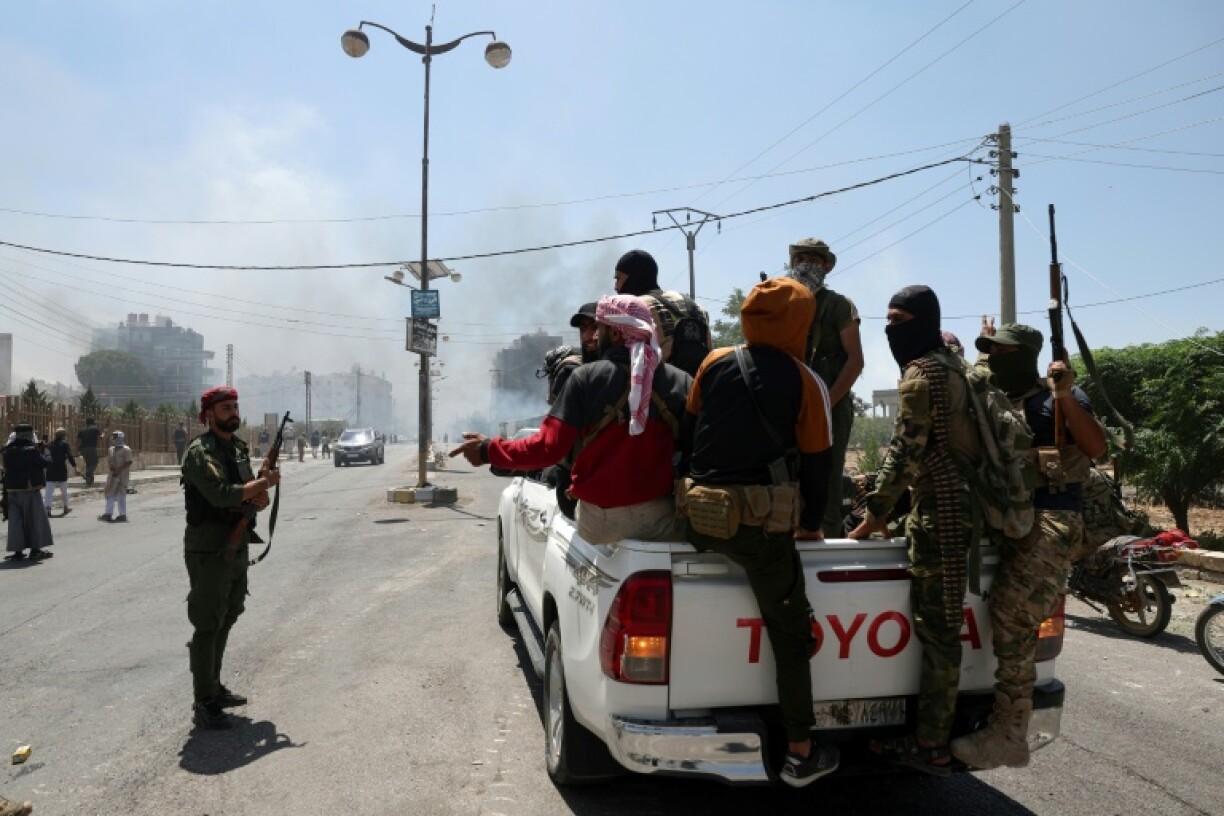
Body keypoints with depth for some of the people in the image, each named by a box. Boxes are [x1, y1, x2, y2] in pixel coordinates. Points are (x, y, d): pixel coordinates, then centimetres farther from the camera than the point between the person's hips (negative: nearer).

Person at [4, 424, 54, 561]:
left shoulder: (8, 451, 2)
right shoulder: (32, 451, -15)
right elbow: (47, 462, -13)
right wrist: (45, 450, 4)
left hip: (12, 490, 5)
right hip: (30, 490, -5)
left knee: (15, 520, 8)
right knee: (34, 519, 7)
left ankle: (17, 551, 9)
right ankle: (35, 549, 11)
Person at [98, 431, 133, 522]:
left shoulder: (126, 450, -9)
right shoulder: (111, 450, 13)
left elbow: (129, 462, -15)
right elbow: (108, 461, 16)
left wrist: (118, 470, -19)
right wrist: (111, 468, -5)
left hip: (122, 476, -8)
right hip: (112, 475, 8)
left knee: (121, 495, -4)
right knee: (110, 494, 8)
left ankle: (123, 514, 1)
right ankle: (108, 513, 13)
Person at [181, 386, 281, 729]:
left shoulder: (238, 448, 12)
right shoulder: (201, 452, -14)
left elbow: (254, 497, 13)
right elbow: (222, 494, -28)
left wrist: (260, 495, -11)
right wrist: (264, 483, -15)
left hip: (237, 547, 9)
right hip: (209, 550, -9)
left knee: (225, 622, 18)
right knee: (207, 627, -3)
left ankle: (214, 688, 31)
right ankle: (203, 705, 5)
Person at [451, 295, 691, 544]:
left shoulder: (586, 377, -6)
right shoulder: (682, 381, -3)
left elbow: (548, 447, -11)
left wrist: (488, 451, 2)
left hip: (600, 519, 0)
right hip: (663, 518, 1)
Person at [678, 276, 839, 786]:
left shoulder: (714, 363, 6)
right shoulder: (806, 383, -1)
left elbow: (687, 433, 12)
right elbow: (817, 462, 4)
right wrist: (811, 524, 17)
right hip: (761, 520, -3)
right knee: (791, 634, 8)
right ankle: (800, 752, 15)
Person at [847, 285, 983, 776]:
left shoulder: (920, 372, -14)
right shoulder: (948, 360, 17)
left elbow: (905, 451, -19)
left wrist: (874, 514, -13)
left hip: (940, 508, -10)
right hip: (959, 500, 10)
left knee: (935, 628, -4)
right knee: (939, 625, 15)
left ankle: (932, 747, 5)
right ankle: (933, 737, 25)